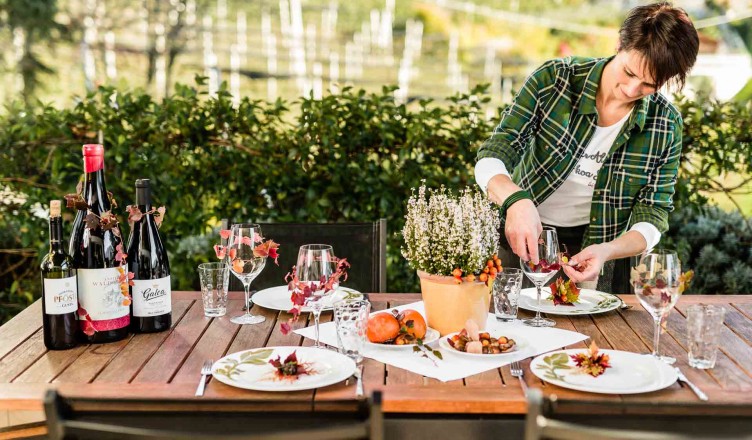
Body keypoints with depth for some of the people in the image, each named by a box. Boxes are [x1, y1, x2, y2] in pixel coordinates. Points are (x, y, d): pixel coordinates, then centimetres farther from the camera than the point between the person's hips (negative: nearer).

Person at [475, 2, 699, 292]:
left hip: (597, 248, 1)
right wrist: (516, 200, -41)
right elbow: (492, 158, -18)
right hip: (523, 237, -1)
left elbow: (653, 215, -7)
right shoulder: (554, 79, -15)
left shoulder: (666, 124, -9)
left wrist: (606, 251, -28)